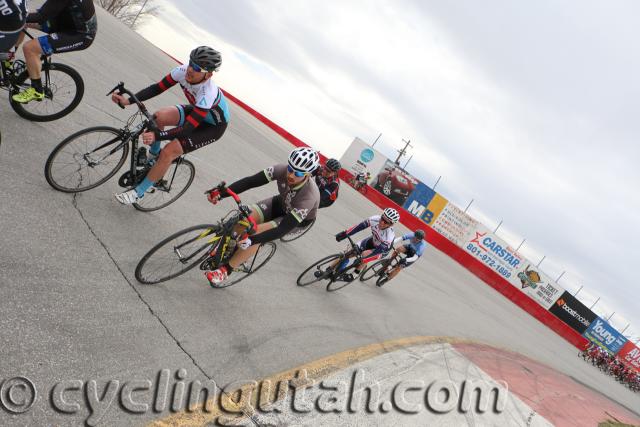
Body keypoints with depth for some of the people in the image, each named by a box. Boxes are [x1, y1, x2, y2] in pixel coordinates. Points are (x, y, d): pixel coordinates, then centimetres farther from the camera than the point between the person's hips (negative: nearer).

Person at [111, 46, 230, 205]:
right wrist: (128, 100, -26)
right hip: (196, 110, 7)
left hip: (213, 125, -7)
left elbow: (187, 129, -40)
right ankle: (153, 156, 11)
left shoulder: (207, 94, -40)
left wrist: (156, 135, -51)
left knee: (168, 152, -18)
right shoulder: (183, 71, -22)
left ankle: (138, 192, -1)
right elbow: (157, 88, -15)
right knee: (159, 117, -16)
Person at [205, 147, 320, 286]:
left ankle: (225, 271, -7)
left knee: (256, 232, -25)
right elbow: (251, 181, -29)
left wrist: (252, 240, -50)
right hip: (280, 203, 5)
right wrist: (221, 193, -41)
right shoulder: (283, 169, -29)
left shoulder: (309, 196, -40)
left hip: (300, 219, -4)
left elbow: (285, 228, -41)